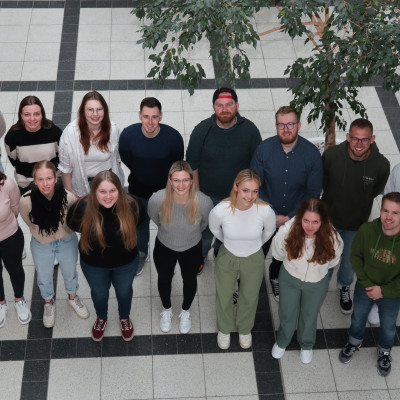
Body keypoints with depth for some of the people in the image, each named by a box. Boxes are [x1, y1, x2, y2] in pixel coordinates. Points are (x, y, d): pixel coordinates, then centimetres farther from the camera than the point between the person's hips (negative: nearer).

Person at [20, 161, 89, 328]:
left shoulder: (68, 197, -33)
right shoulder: (26, 201, -33)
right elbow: (29, 222, -11)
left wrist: (59, 230, 1)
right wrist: (44, 233, -1)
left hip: (67, 241, 0)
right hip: (41, 244, 0)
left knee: (70, 272, 27)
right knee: (44, 277, 25)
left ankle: (73, 297, 58)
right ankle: (48, 302, 56)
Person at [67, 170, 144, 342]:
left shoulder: (130, 205, -30)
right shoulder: (83, 207, -32)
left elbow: (138, 220, -4)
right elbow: (71, 224, -8)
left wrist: (123, 232, -8)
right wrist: (92, 232, -5)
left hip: (125, 263, 1)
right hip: (93, 264, 0)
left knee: (124, 290, 30)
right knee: (99, 292, 29)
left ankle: (124, 318, 62)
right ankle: (101, 318, 63)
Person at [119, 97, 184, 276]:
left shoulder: (173, 137, -30)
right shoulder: (128, 135, -28)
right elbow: (126, 160, -5)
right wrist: (143, 174, 5)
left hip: (165, 188, -1)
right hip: (139, 189, 1)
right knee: (140, 223, 26)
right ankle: (142, 254, 55)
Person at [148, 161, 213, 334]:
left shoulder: (204, 202, -35)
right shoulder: (157, 199, -35)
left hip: (192, 249, 0)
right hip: (164, 247, 0)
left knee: (189, 280, 27)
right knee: (164, 279, 27)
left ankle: (185, 311, 59)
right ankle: (167, 310, 59)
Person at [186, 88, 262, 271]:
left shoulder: (249, 129, -18)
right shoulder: (202, 129, -19)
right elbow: (192, 164, -8)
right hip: (207, 194, -1)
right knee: (205, 229, 21)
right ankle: (201, 254, 52)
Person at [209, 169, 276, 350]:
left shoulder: (265, 211, -32)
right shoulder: (220, 210, -33)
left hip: (254, 260, 1)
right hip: (227, 257, 0)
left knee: (249, 297, 26)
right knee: (224, 296, 25)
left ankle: (245, 329, 58)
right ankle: (224, 329, 57)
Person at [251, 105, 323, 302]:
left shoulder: (312, 154, -20)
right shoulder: (264, 149, -20)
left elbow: (313, 193, -11)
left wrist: (290, 218, -15)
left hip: (295, 219, 1)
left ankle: (275, 277, 57)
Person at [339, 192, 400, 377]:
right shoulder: (367, 230, -28)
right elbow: (355, 256, -9)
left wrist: (384, 291, -18)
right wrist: (366, 283, -13)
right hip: (365, 286, 1)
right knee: (358, 317, 27)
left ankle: (384, 352, 56)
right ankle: (354, 343, 59)